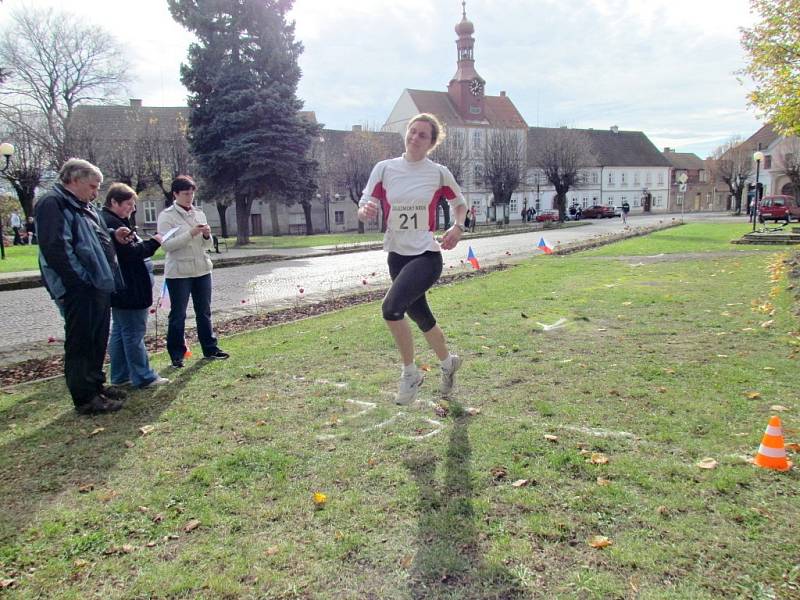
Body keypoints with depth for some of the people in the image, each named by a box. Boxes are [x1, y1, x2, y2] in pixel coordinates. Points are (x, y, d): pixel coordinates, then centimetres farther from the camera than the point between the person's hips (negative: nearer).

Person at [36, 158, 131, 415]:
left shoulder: (82, 207, 19)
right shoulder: (52, 204, -12)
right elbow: (55, 248, -21)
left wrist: (113, 237, 9)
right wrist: (83, 279, -21)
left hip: (99, 287, 10)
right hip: (79, 290, -10)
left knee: (98, 340, 17)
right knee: (80, 343, -2)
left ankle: (96, 386, 30)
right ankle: (85, 398, 6)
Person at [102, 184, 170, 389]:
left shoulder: (115, 222, 16)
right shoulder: (111, 223, -17)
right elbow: (130, 253, -22)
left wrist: (148, 244, 5)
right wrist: (153, 242, -12)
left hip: (123, 289, 11)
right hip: (129, 289, -11)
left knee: (120, 331, 14)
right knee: (134, 332, -4)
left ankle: (120, 376, 22)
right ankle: (143, 377, 3)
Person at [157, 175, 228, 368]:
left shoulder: (199, 214, 10)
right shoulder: (167, 216, -5)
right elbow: (166, 244, -15)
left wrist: (207, 236, -9)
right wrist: (191, 234, -22)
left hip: (202, 269, 5)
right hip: (178, 272, -5)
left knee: (204, 312, 13)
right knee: (178, 315, 2)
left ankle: (210, 349, 23)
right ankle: (177, 355, 11)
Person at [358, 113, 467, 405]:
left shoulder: (439, 173, -4)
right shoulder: (384, 168, 0)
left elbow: (460, 203, 13)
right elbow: (364, 209, 1)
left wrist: (457, 227, -7)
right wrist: (366, 211, -23)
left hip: (427, 255, -4)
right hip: (397, 255, 4)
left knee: (391, 307, -25)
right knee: (421, 317, 16)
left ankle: (410, 373, -4)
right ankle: (448, 362, 45)